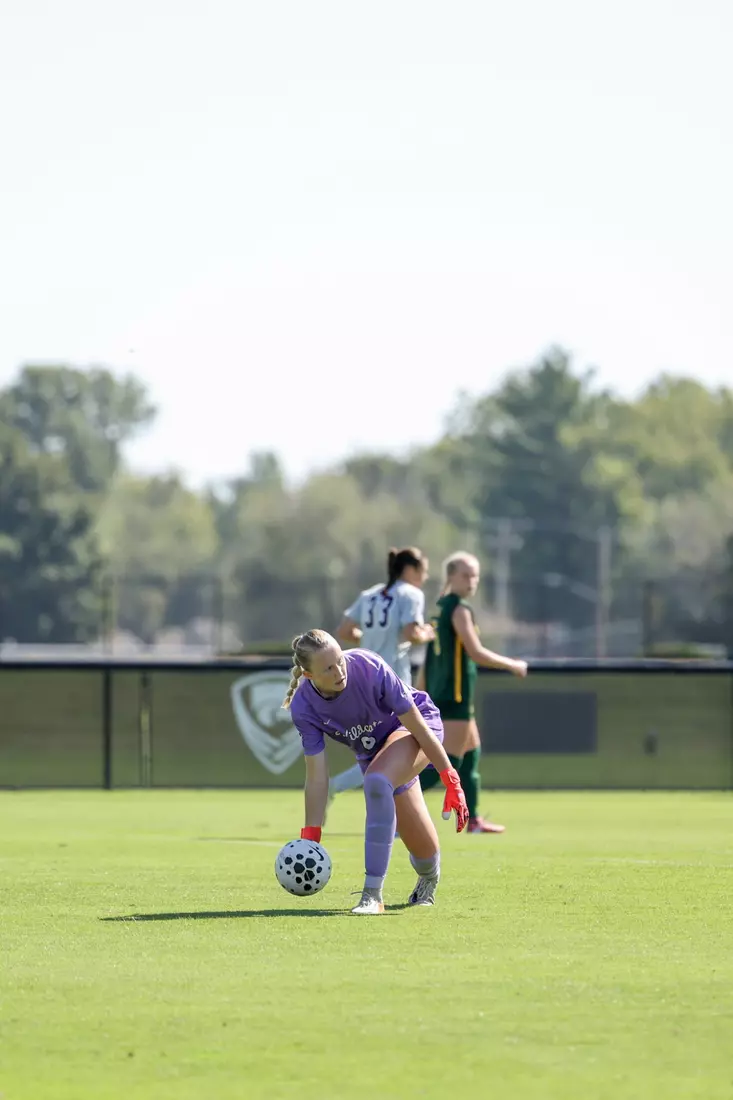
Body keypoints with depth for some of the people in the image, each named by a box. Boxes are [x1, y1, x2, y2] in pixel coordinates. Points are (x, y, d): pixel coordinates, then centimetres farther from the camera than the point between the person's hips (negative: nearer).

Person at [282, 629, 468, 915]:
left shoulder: (369, 667, -33)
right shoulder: (303, 708, -23)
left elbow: (417, 725, -25)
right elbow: (317, 777, -18)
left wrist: (451, 781, -22)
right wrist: (310, 838, -22)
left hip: (414, 730, -4)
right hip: (373, 751, 4)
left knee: (376, 780, -37)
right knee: (422, 849, 2)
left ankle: (373, 894, -30)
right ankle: (428, 881, 44)